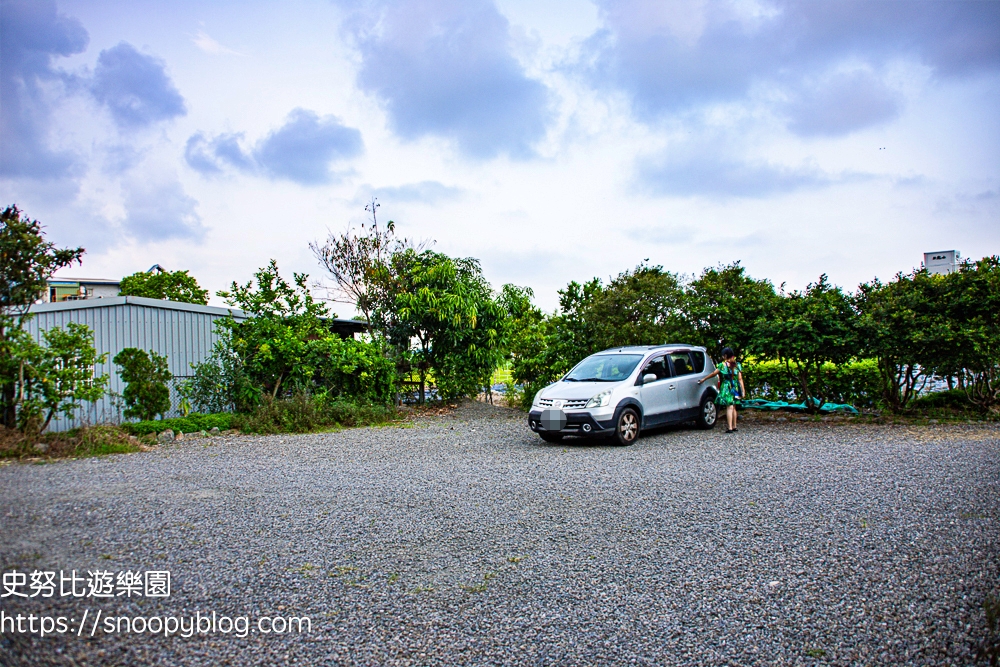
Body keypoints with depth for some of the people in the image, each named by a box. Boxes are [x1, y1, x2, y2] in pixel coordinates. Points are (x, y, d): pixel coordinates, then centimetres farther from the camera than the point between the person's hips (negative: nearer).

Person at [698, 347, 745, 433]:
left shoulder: (723, 365, -7)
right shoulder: (737, 365, 5)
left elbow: (713, 374, 0)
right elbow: (740, 379, 3)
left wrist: (703, 379, 11)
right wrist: (743, 390, 5)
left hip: (727, 388, -4)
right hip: (735, 388, 4)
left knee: (729, 407, -7)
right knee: (733, 407, 14)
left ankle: (729, 428, -11)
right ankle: (734, 426, 21)